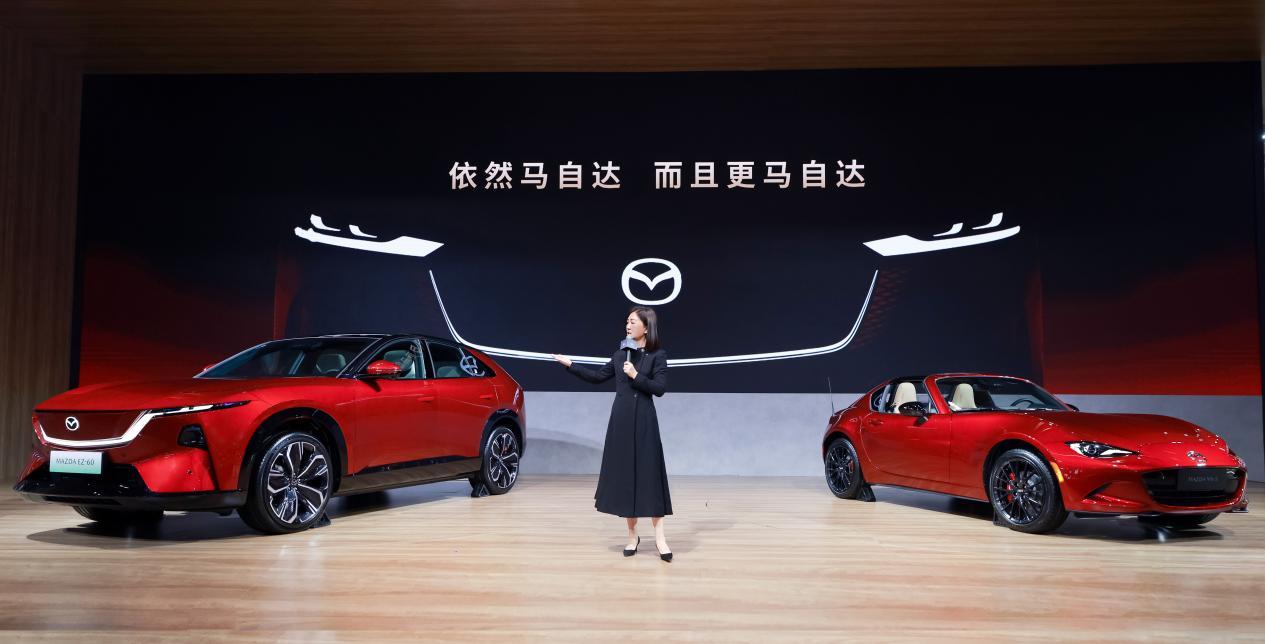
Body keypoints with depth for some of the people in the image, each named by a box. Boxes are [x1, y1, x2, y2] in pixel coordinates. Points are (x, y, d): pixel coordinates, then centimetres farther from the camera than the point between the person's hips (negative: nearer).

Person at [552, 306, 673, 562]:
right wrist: (570, 364, 14)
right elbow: (597, 376, 16)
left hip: (644, 421, -4)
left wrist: (636, 375, -14)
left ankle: (659, 536, -3)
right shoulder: (620, 354, 10)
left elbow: (660, 388, -8)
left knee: (650, 475, -6)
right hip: (621, 421, 4)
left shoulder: (657, 355, -2)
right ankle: (632, 535, 15)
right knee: (624, 475, 5)